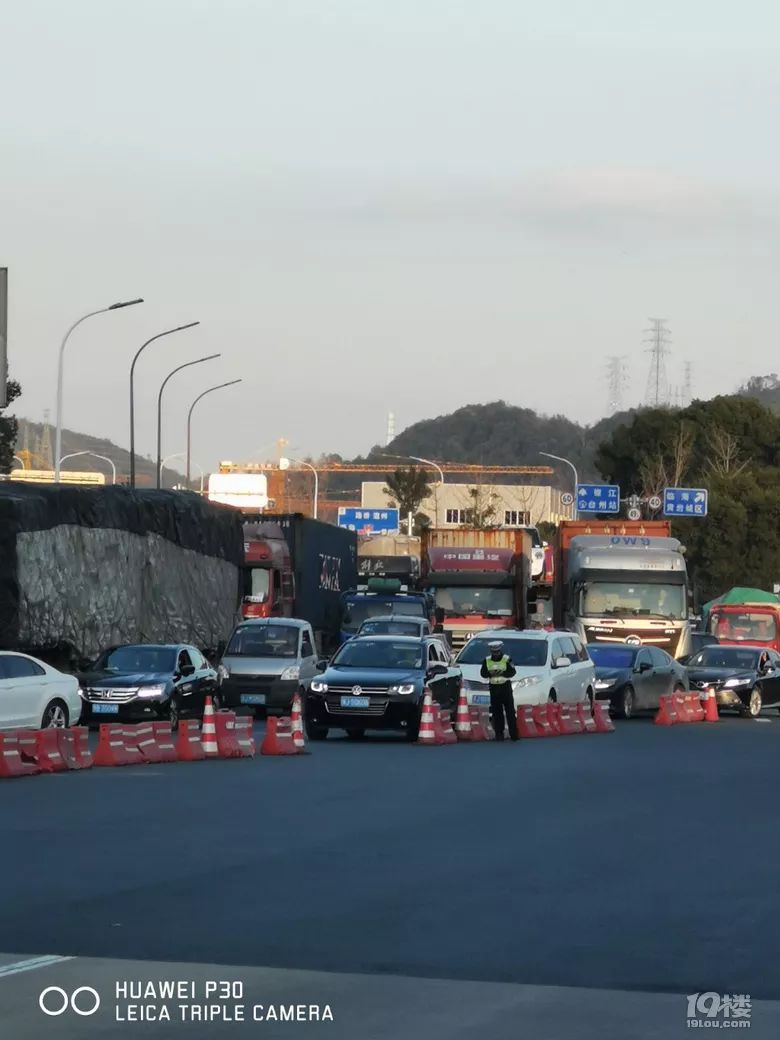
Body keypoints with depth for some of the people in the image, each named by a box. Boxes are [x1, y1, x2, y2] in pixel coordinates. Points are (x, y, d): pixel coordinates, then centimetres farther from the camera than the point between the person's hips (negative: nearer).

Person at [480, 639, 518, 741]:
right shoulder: (487, 660, 5)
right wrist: (491, 673, -18)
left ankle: (513, 733, -2)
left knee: (510, 711, -4)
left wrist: (502, 673, -26)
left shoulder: (507, 659, -3)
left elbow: (512, 672, -9)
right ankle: (499, 734, 6)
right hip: (494, 688, 2)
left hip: (505, 686, -2)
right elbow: (483, 673, 2)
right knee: (496, 712, 2)